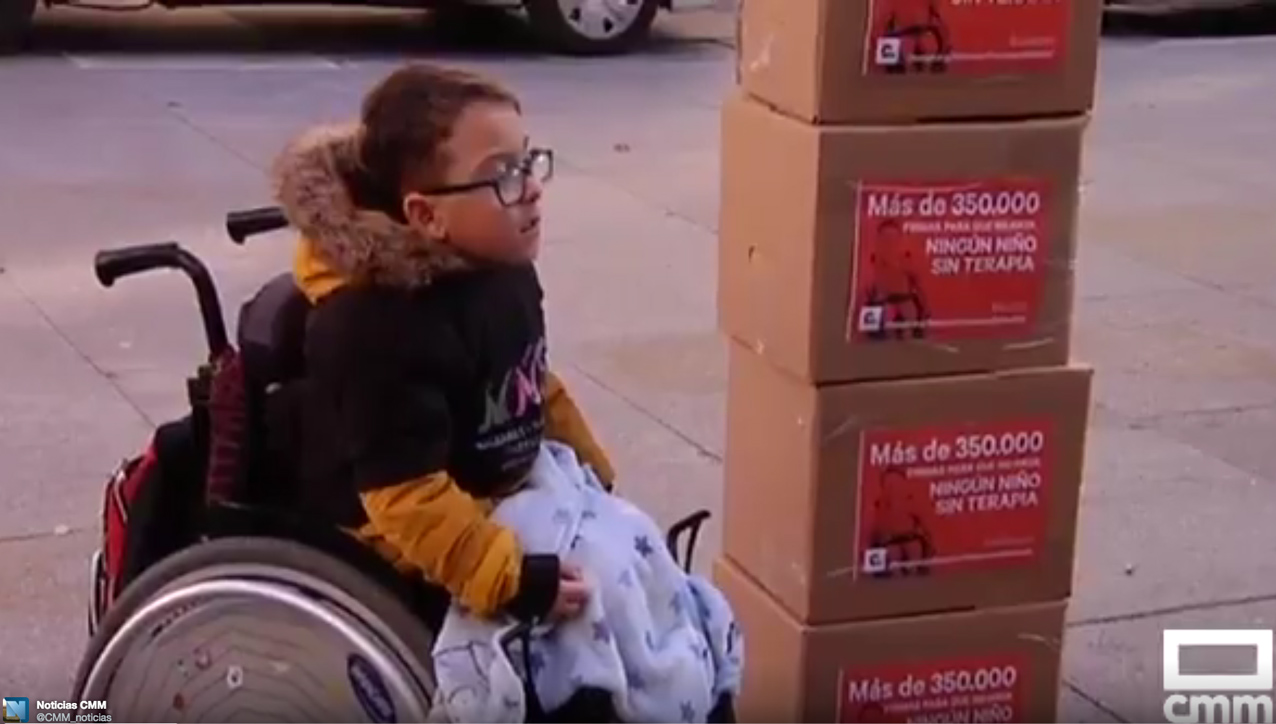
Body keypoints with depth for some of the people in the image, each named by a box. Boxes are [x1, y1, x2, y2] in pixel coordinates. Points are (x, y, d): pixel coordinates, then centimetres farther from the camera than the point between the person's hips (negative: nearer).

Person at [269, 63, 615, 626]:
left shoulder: (499, 270, -1)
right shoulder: (383, 330, -30)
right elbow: (406, 497, -32)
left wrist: (591, 474, 19)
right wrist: (508, 580, -34)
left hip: (498, 511, 9)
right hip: (407, 566, -9)